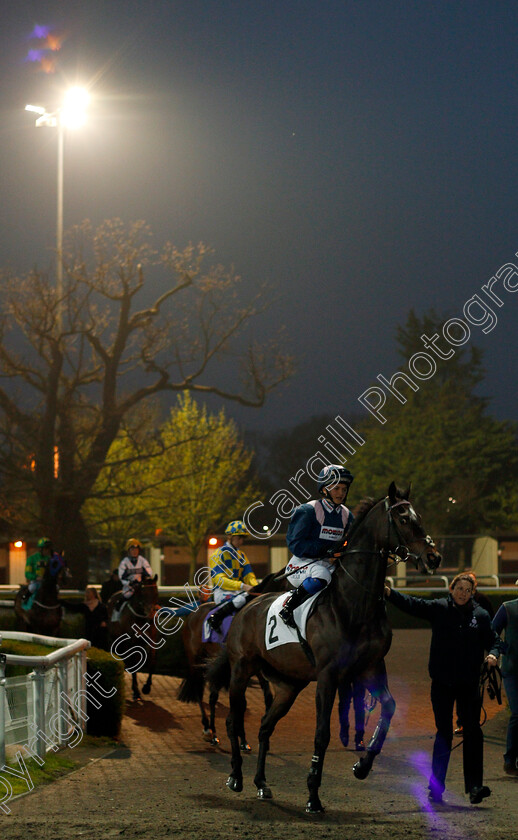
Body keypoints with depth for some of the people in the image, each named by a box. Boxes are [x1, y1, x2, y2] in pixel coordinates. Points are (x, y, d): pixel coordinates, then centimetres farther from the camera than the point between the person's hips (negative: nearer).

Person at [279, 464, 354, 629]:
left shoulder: (347, 515, 11)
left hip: (330, 564, 7)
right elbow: (295, 544, -15)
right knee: (322, 575, -39)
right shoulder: (308, 511, -9)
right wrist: (326, 550, -23)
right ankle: (288, 607, -24)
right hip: (302, 564, -7)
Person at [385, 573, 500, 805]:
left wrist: (493, 654, -14)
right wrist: (389, 594, -19)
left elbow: (492, 639, 7)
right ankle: (436, 787, 11)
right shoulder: (438, 609, 2)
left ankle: (474, 786, -2)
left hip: (469, 685, 1)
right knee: (444, 733, 4)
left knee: (472, 732, -5)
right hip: (442, 683, -1)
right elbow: (412, 605, -6)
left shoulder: (480, 615, 5)